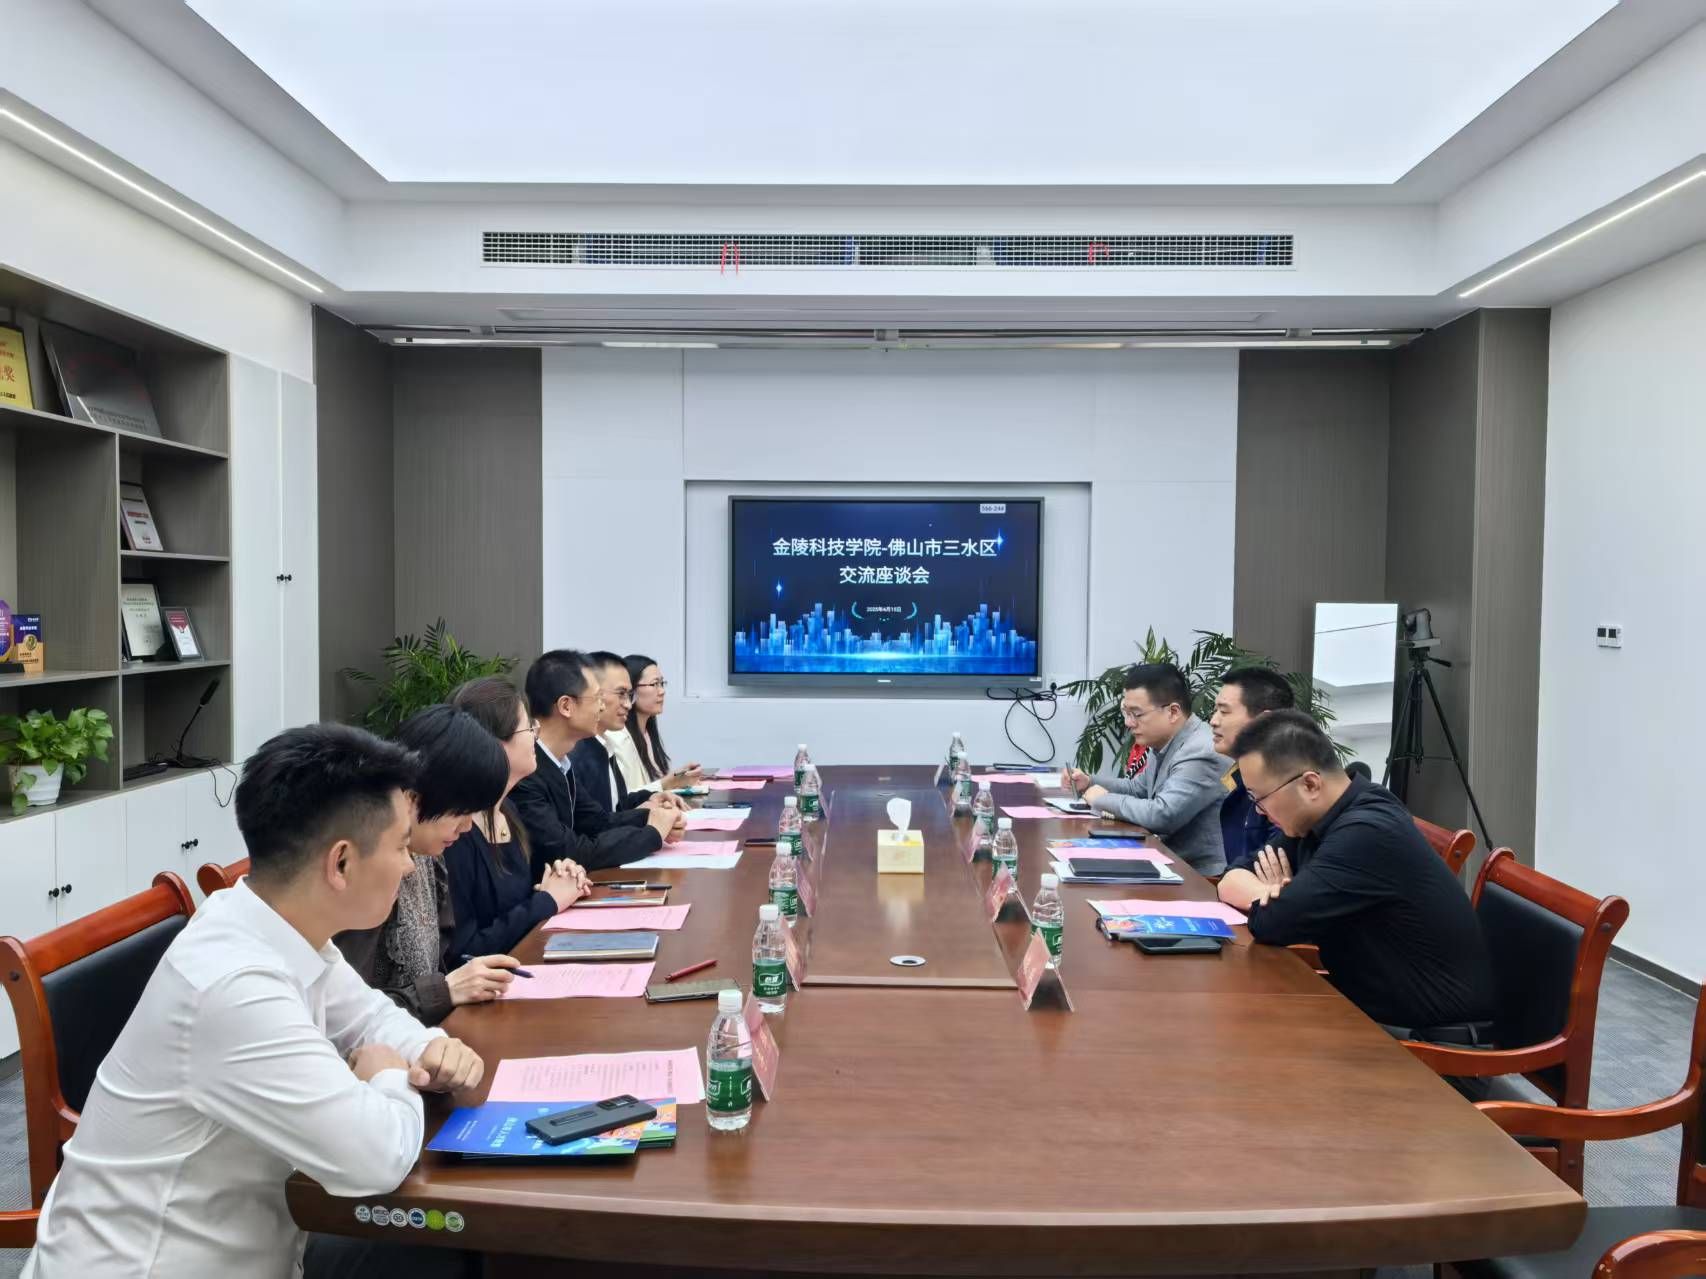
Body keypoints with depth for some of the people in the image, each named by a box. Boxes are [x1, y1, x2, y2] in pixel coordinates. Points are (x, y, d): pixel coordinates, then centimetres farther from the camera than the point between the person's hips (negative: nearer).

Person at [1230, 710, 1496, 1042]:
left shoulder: (1368, 833, -27)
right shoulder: (1330, 818, 2)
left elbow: (1271, 923, -26)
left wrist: (1271, 897, -4)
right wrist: (1275, 891, -12)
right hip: (1377, 1006, 8)